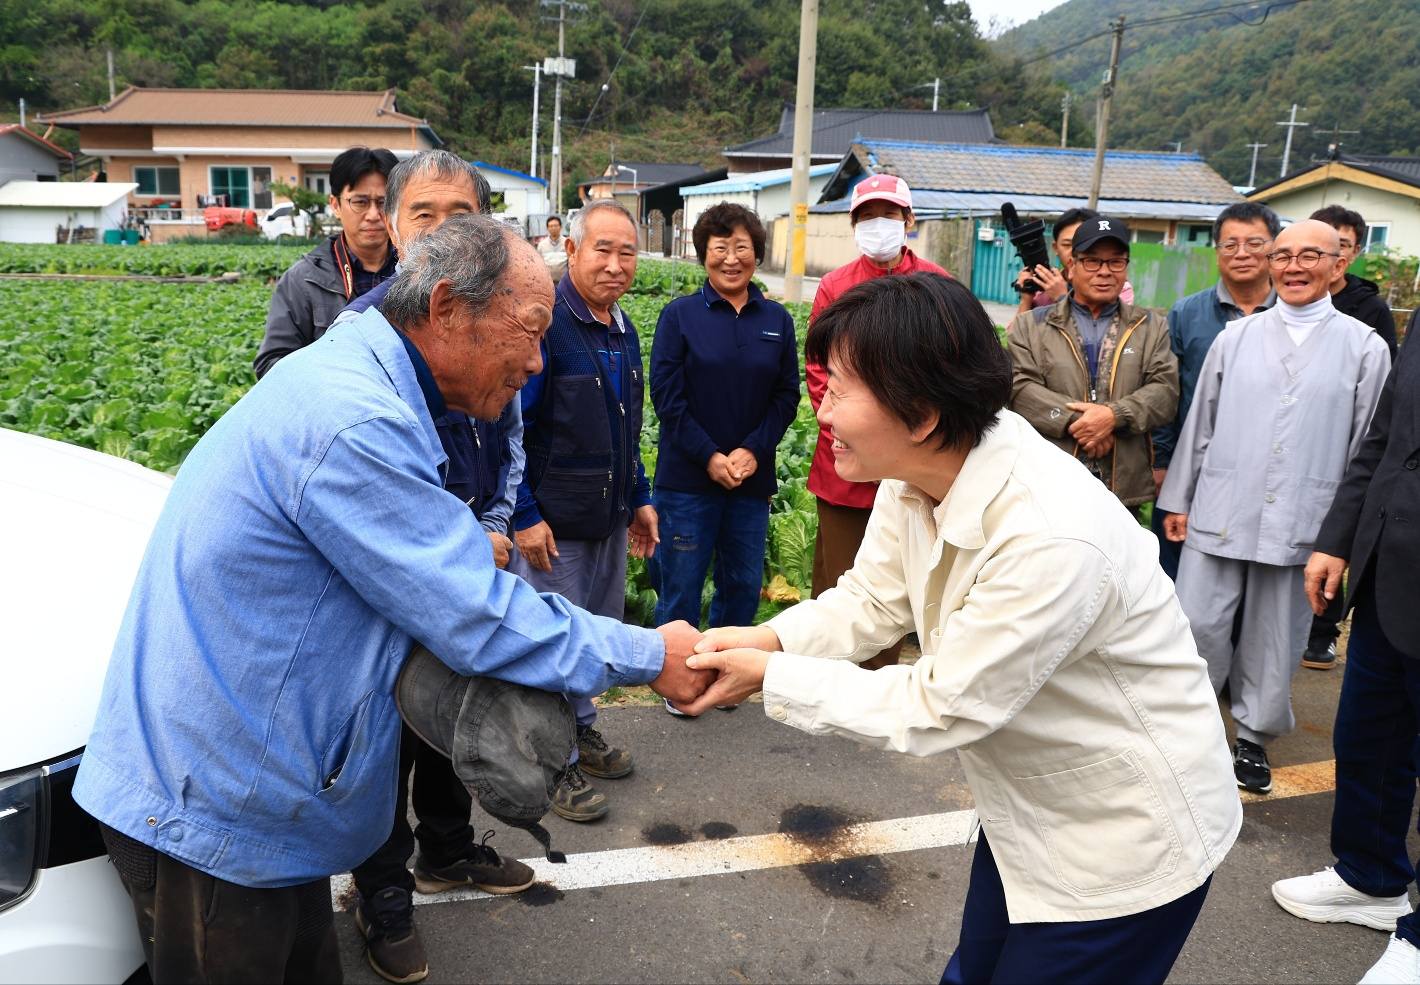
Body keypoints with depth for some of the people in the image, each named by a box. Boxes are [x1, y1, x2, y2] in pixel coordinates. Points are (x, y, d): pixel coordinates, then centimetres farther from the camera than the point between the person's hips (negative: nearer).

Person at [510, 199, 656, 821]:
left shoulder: (623, 331, 9)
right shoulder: (544, 323, -17)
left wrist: (640, 498, 17)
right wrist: (524, 515, -19)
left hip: (610, 517, 8)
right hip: (553, 523, -8)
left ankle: (581, 730, 38)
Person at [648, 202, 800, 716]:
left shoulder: (778, 320, 4)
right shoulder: (679, 315, -4)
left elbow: (787, 395, 3)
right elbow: (666, 394, -7)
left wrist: (753, 450, -10)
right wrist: (709, 456, -13)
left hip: (752, 477, 3)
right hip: (687, 477, -3)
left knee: (743, 583, 12)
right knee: (681, 583, 6)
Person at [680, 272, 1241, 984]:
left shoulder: (1050, 538, -37)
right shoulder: (917, 472, -12)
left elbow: (936, 711, -27)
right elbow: (871, 602, 0)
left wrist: (770, 678, -21)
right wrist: (768, 638, -18)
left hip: (1126, 843, -7)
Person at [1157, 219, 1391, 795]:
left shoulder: (1364, 348, 3)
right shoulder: (1235, 338, 6)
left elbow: (1368, 446, 3)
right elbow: (1200, 423, 9)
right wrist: (1177, 500, 9)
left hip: (1303, 524, 0)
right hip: (1219, 515, 1)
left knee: (1274, 639, 10)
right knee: (1199, 627, 1)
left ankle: (1253, 736, 29)